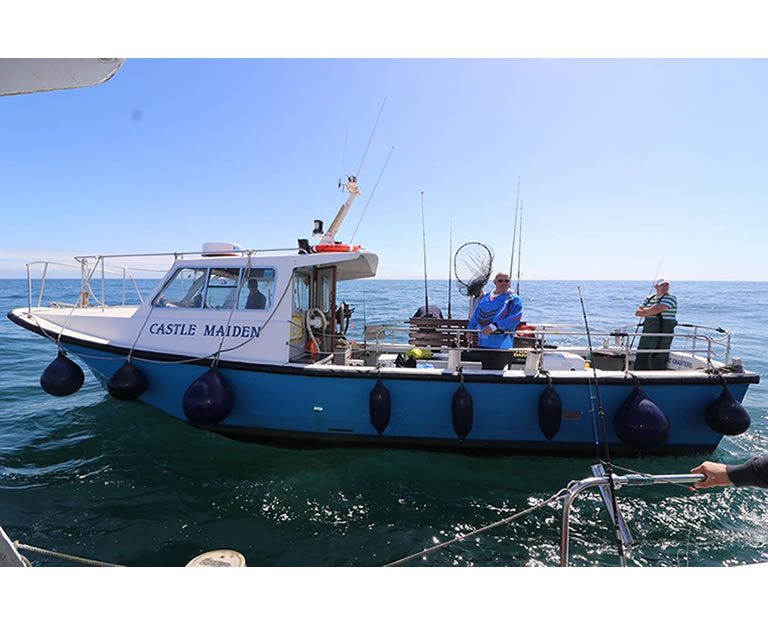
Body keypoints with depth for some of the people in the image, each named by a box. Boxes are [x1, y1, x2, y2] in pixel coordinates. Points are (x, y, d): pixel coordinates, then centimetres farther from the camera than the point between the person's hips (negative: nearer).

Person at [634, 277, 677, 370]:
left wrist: (645, 311, 1)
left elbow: (657, 309, -18)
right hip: (647, 333, 7)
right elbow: (637, 313, 8)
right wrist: (651, 312, -10)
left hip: (662, 335, -6)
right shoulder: (649, 299, 14)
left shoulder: (671, 297, -5)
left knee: (656, 366, -6)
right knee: (640, 363, 10)